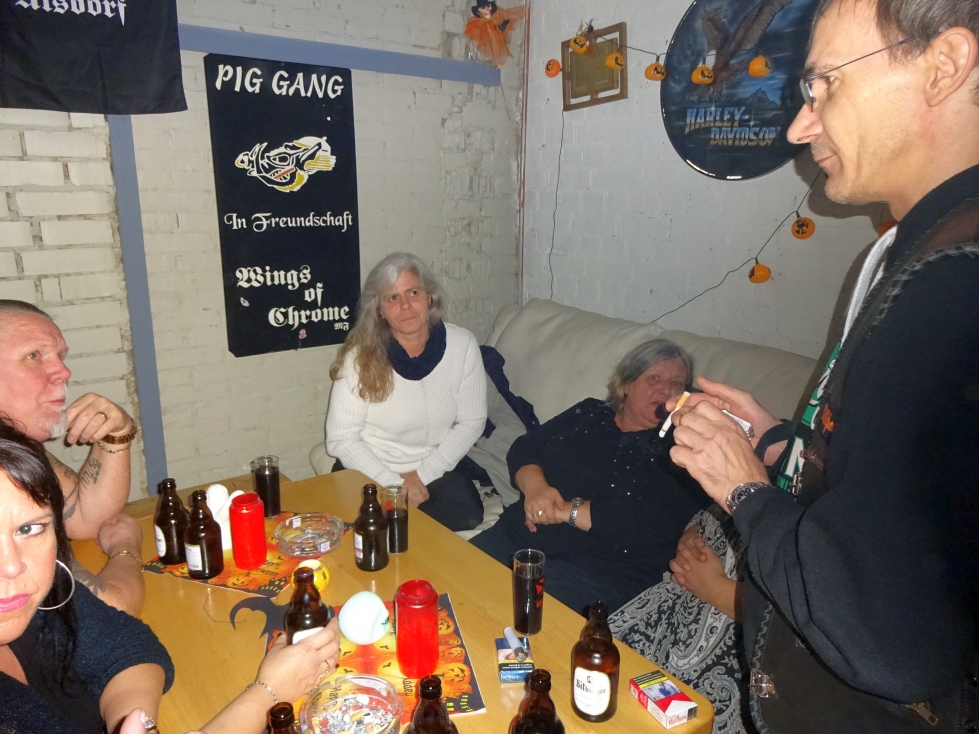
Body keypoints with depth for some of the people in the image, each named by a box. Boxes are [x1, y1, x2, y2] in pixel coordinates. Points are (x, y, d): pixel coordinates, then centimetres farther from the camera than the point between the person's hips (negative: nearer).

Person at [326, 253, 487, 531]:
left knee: (467, 513, -25)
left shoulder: (462, 344, -9)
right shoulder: (361, 356, -14)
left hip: (434, 468, 3)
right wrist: (395, 484, -21)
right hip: (370, 471, -3)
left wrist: (422, 474, -11)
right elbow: (341, 439, -13)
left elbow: (471, 421, -4)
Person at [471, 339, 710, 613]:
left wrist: (567, 511, -15)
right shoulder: (589, 413, 14)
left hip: (601, 569, -4)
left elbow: (656, 523, -14)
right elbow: (523, 448, 11)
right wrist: (535, 486, -12)